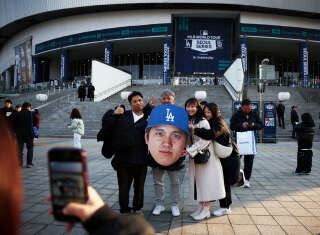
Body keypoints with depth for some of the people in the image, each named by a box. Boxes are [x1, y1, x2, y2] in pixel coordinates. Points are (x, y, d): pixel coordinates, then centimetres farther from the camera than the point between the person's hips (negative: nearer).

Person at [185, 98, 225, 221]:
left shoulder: (203, 122, -16)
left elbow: (205, 140, -21)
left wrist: (190, 150, -21)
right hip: (194, 157, 7)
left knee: (207, 182, -1)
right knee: (198, 182, 12)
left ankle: (206, 210, 8)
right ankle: (201, 207, 23)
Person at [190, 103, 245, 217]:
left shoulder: (219, 123, -20)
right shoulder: (209, 123, 6)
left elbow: (212, 134, -38)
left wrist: (195, 130, -42)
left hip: (231, 155, -7)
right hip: (220, 157, 7)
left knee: (232, 180, -5)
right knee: (223, 182, 7)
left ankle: (240, 175, 30)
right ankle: (225, 207, 17)